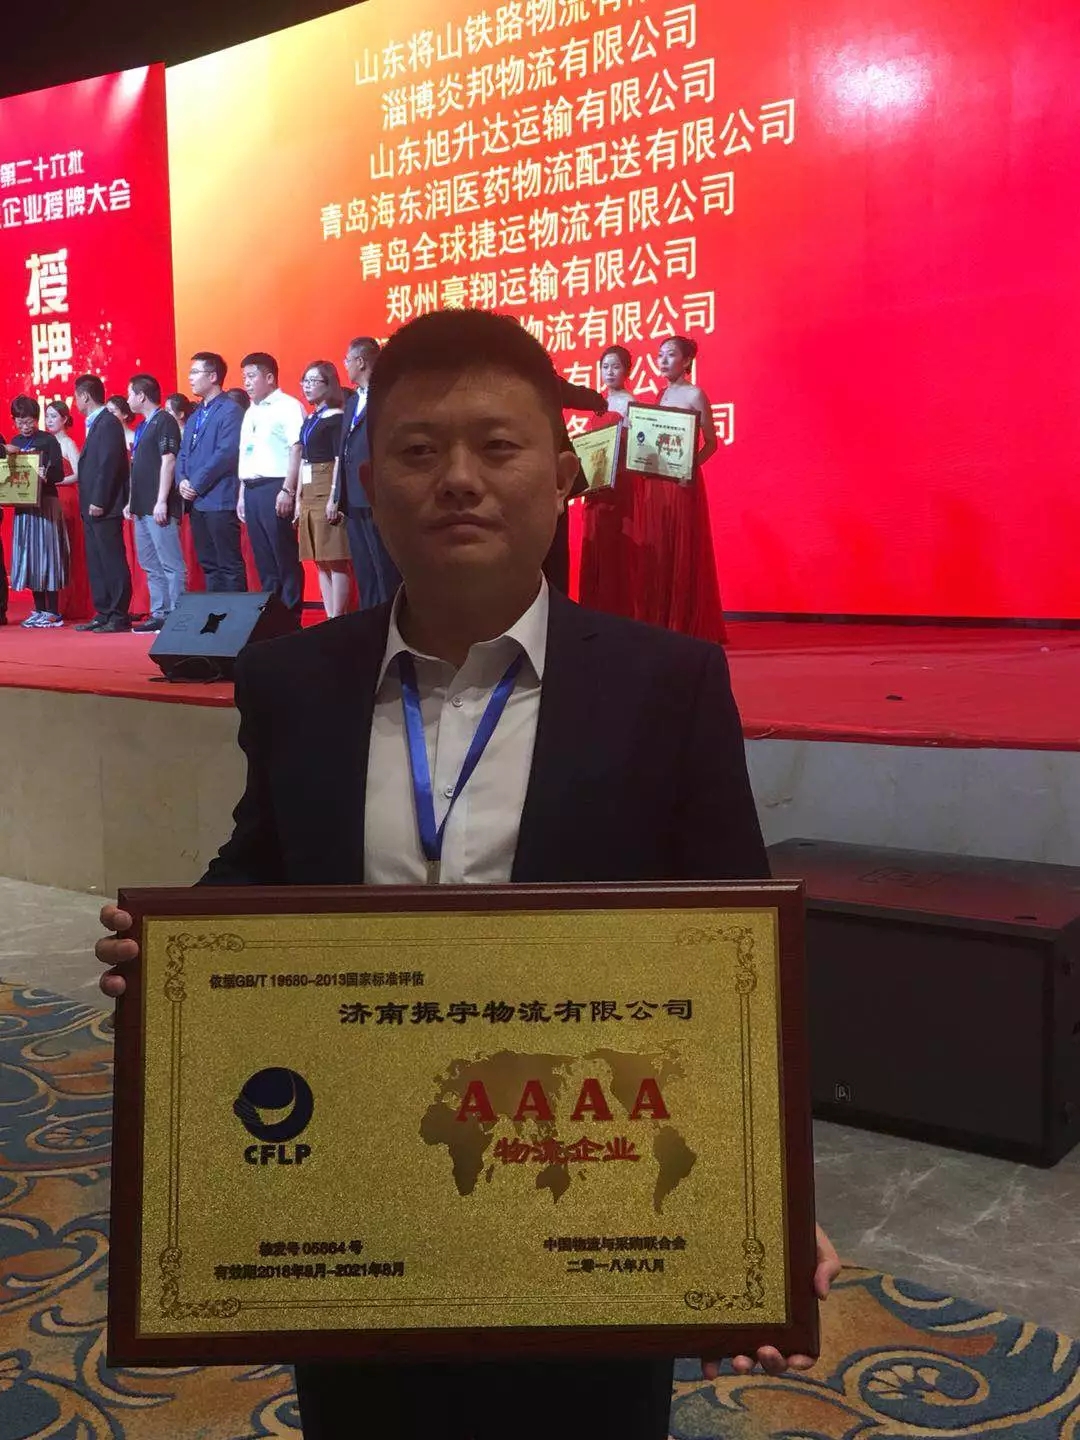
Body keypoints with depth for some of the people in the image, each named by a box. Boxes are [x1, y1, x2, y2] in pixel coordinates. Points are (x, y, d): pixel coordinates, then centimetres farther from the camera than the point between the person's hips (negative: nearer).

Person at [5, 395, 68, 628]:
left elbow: (59, 474, -9)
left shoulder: (48, 440, -3)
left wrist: (45, 474, -28)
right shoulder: (15, 443, 13)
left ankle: (53, 613, -3)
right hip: (23, 505, 6)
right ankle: (39, 610, 11)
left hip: (46, 503, -6)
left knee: (46, 553, -5)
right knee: (28, 556, 5)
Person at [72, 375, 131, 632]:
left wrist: (98, 502, -20)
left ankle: (119, 616, -4)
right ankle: (103, 613, 16)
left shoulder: (108, 423, -11)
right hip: (92, 507, 10)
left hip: (104, 508, -10)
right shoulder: (95, 424, 18)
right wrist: (89, 504, 14)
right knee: (96, 563, 12)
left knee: (113, 561, -6)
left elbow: (108, 464, -18)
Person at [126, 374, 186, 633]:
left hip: (158, 507, -10)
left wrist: (162, 502, -19)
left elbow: (168, 461, -15)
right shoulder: (143, 426, 19)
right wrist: (132, 501, 18)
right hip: (142, 506, 10)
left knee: (170, 563, -8)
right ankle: (159, 614, 15)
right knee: (151, 565, 11)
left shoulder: (164, 421, -7)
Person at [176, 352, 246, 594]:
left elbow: (226, 453, -16)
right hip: (196, 501, 8)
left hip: (219, 500, -8)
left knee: (229, 564, -6)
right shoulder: (195, 414, 20)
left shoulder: (229, 411, -7)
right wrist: (182, 481, -1)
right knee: (208, 564, 10)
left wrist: (196, 484, -14)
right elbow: (183, 453, 19)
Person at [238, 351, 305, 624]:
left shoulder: (288, 406, -3)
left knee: (285, 557, -6)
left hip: (275, 487, -8)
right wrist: (242, 495, 17)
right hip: (251, 490, 8)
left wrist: (287, 490, -19)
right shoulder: (250, 412, 22)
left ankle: (290, 616, -4)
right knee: (263, 559, 7)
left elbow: (296, 449, -12)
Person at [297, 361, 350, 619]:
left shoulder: (335, 417, -6)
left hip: (328, 492, -9)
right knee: (320, 560, 7)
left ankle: (338, 620, -7)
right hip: (309, 494, 9)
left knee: (335, 558, -8)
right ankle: (330, 619, 10)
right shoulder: (309, 419, 18)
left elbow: (340, 459, -13)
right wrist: (298, 499, 16)